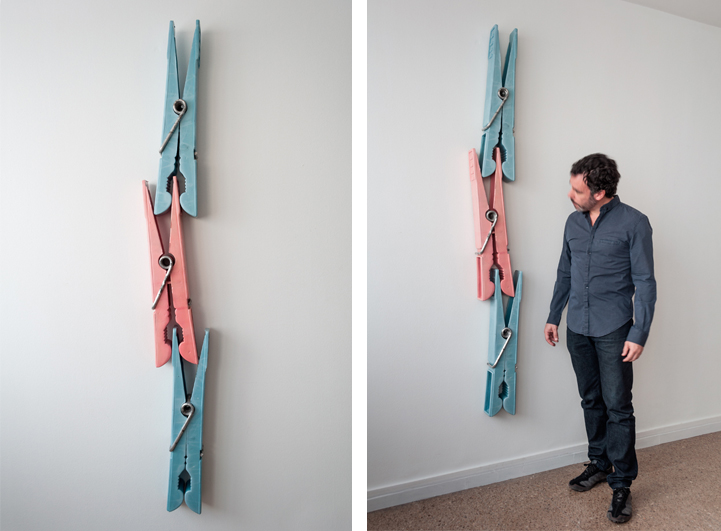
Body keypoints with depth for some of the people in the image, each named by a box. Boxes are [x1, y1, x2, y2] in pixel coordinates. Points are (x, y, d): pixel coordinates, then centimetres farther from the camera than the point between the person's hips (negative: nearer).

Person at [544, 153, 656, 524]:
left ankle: (622, 483, 13)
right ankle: (599, 464, 31)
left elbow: (644, 282, -9)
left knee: (617, 407, 0)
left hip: (613, 330, -5)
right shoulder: (573, 222, 8)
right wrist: (553, 316, 15)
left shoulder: (633, 223, -8)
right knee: (591, 401, 15)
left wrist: (639, 334, -13)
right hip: (577, 329, 5)